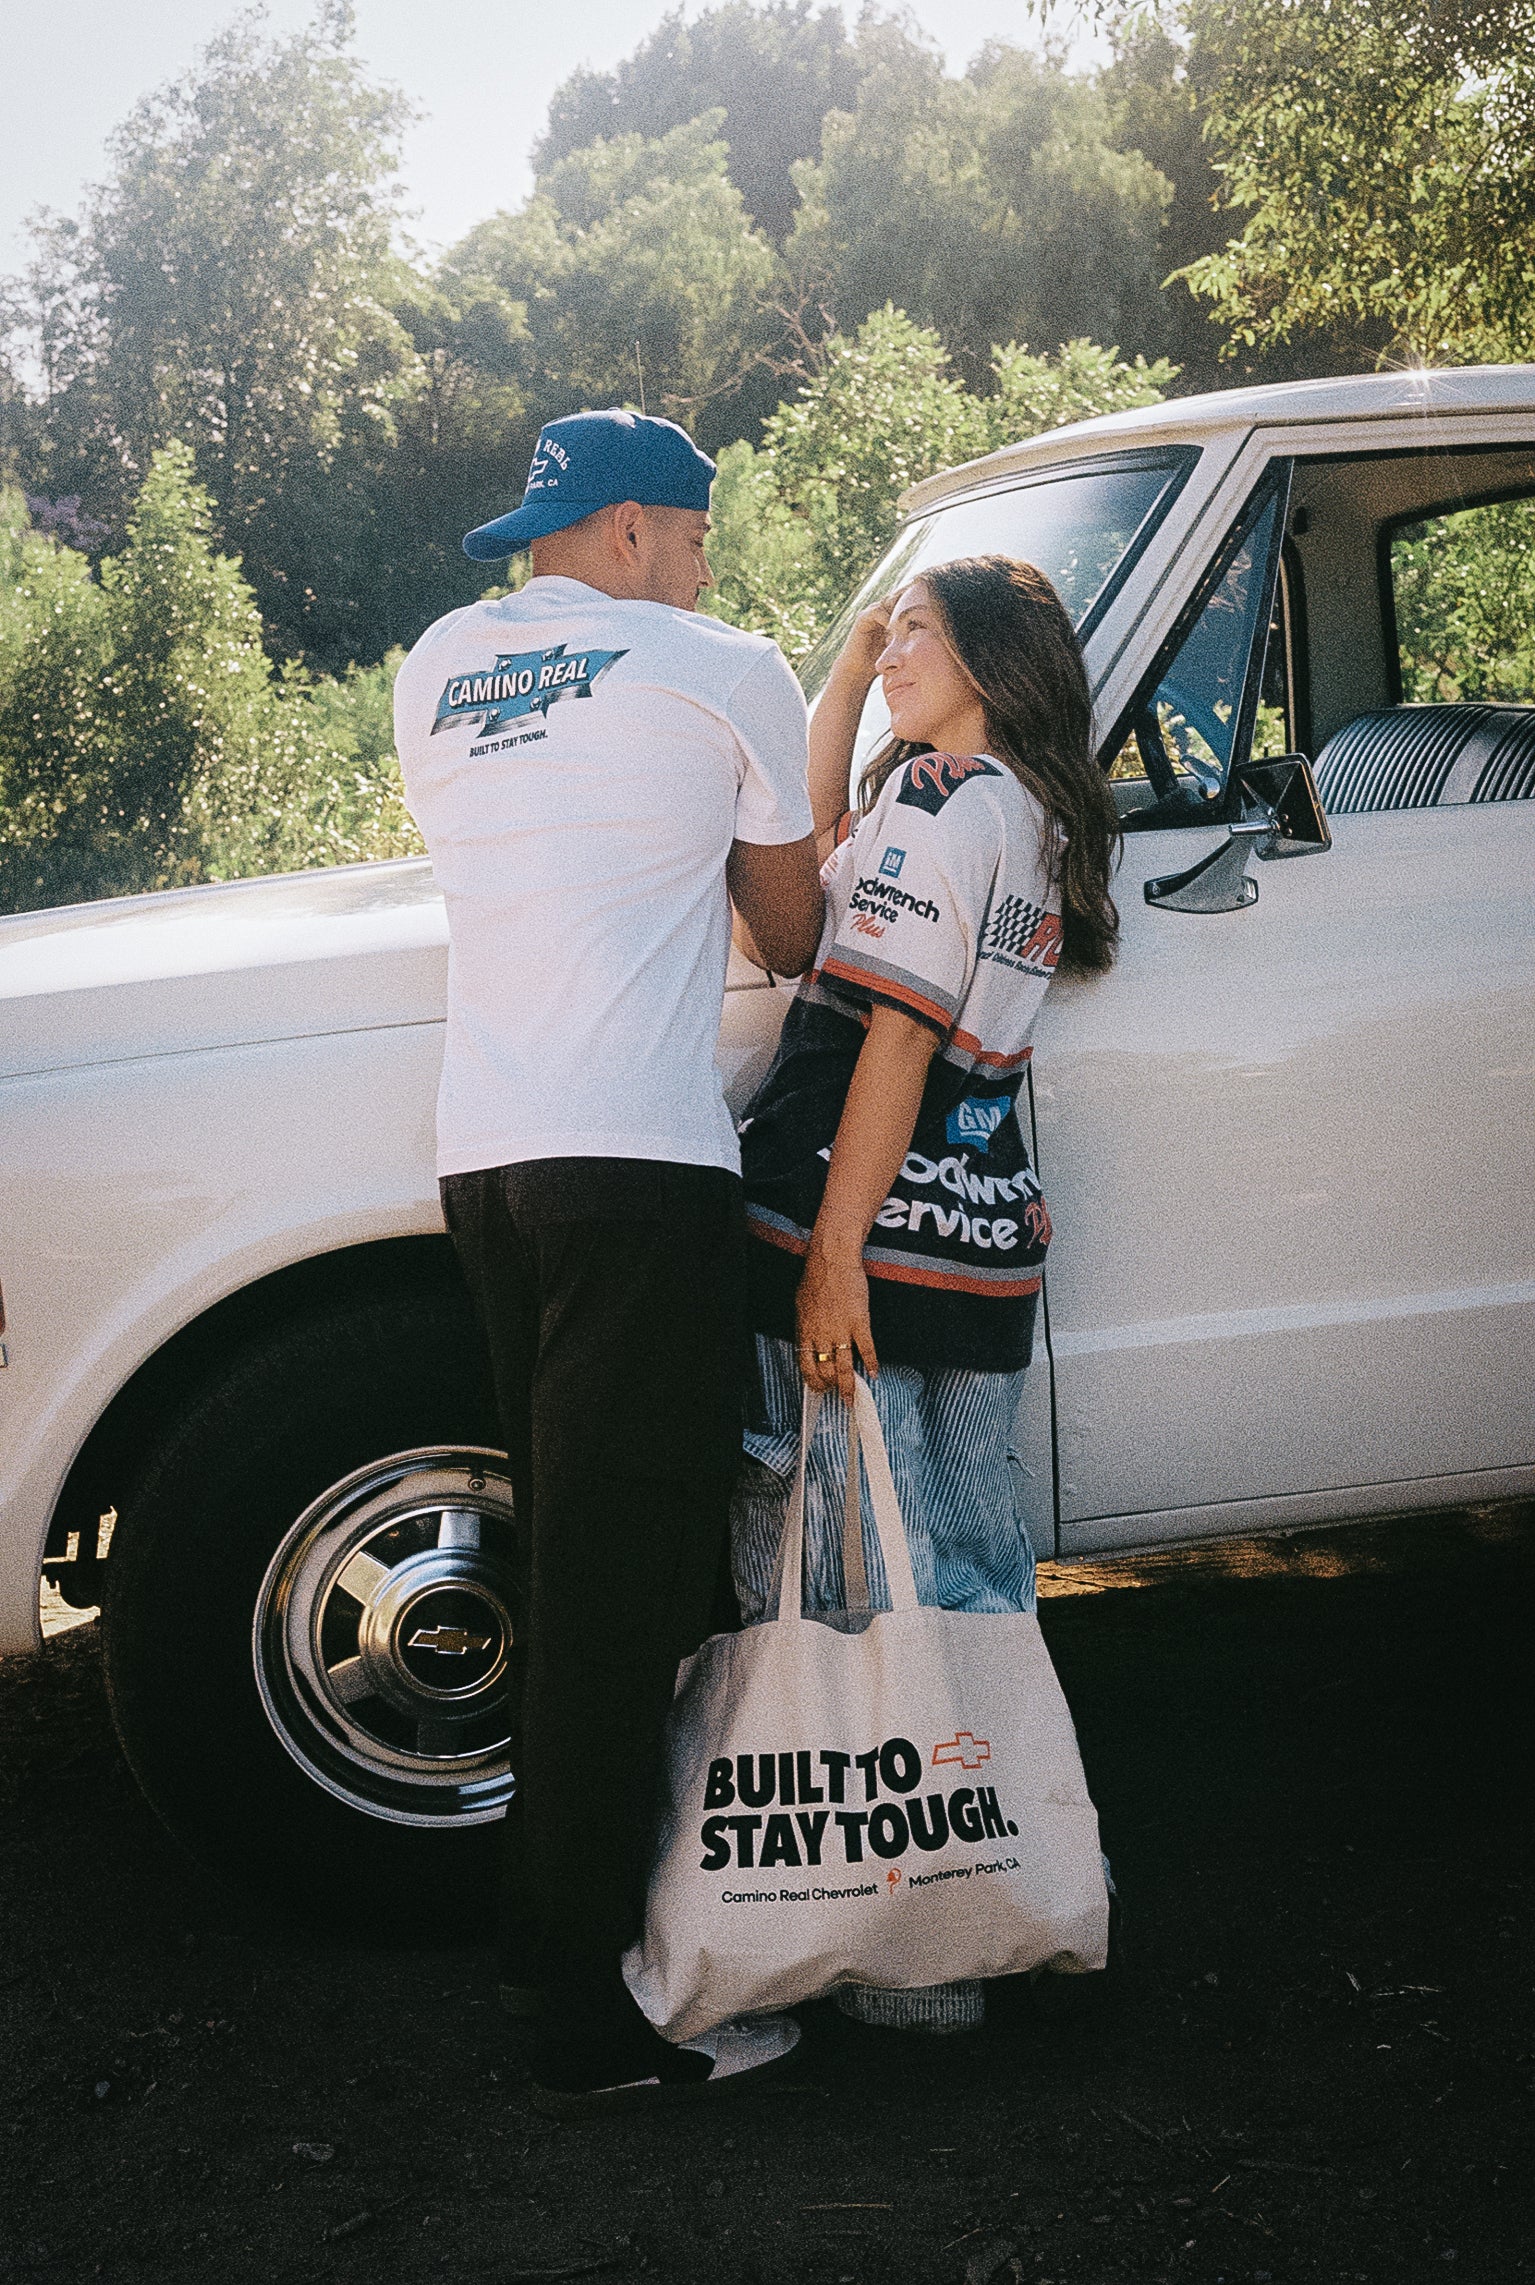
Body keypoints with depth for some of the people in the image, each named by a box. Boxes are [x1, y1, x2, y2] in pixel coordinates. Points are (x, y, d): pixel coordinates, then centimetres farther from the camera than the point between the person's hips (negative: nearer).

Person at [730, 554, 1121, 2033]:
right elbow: (821, 860, 25)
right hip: (989, 1250, 9)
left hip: (871, 1246, -9)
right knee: (976, 1586, 15)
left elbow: (894, 1034, -16)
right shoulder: (1040, 819, 15)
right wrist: (845, 674, 21)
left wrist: (833, 1259, -17)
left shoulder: (935, 800, -10)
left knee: (859, 1592, -3)